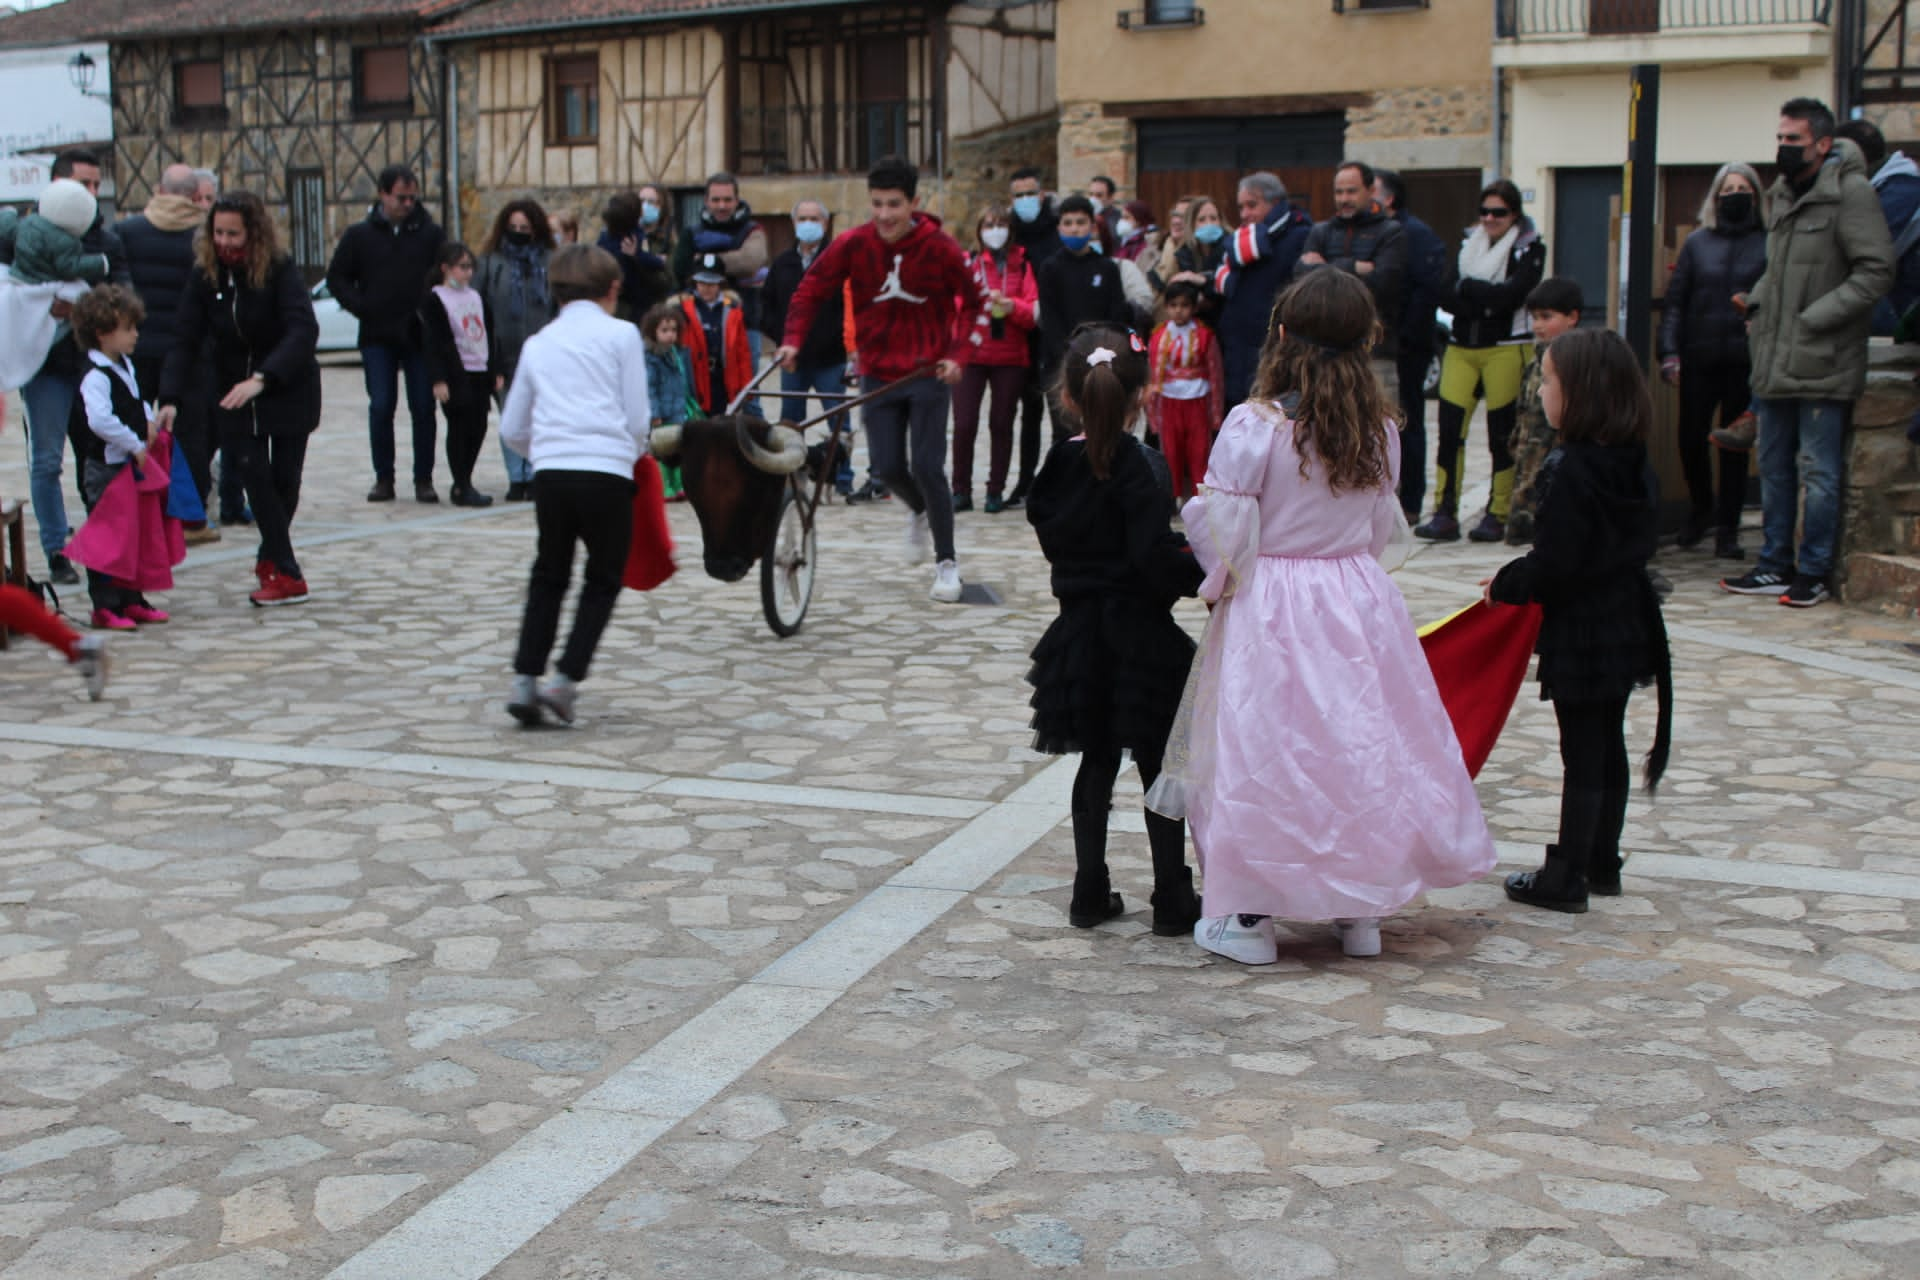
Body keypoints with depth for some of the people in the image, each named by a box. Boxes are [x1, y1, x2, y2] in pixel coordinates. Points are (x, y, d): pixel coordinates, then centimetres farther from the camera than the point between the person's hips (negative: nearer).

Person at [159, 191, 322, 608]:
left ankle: (270, 558, 25)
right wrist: (170, 398, -24)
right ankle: (288, 575, -6)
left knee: (285, 476, 0)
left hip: (289, 389, -3)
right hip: (234, 391, 3)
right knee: (252, 472, -9)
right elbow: (187, 341, -10)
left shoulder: (282, 272, -19)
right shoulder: (206, 276, -7)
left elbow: (304, 331, -32)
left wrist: (262, 378, -45)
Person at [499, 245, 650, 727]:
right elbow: (638, 418, 4)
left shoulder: (538, 343, 17)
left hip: (550, 472, 3)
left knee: (548, 578, 17)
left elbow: (513, 429, 19)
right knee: (603, 580, 11)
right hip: (607, 474, -3)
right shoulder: (621, 334, 6)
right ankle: (565, 680, 1)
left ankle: (525, 680, 8)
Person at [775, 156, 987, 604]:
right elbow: (812, 289, 2)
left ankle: (947, 562, 7)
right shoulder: (853, 244, -8)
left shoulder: (940, 247, -12)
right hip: (879, 373, 2)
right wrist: (793, 339, -10)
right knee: (888, 467, 0)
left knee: (927, 466, -8)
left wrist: (957, 354, -10)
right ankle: (920, 511, 36)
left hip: (928, 371, -2)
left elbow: (973, 301, -1)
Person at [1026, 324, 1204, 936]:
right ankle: (1172, 899, 10)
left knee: (1096, 764, 15)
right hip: (1139, 634, -5)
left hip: (1079, 629, 5)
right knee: (1159, 767, 5)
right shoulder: (1137, 465, -15)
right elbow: (1153, 554, -23)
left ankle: (1090, 892, 19)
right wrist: (1200, 571, -8)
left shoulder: (1057, 466, 2)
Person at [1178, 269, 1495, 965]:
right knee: (1360, 743, 13)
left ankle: (1249, 915, 10)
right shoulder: (1378, 429, 0)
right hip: (1359, 600, 5)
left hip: (1269, 614, -4)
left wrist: (1218, 582, 5)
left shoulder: (1254, 425, -15)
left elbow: (1224, 530, -13)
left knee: (1259, 753, 4)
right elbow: (1383, 527, 9)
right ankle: (1361, 912, 22)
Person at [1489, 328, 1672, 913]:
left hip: (1582, 638, -8)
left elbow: (1554, 565, -23)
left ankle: (1567, 878, 8)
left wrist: (1506, 585, -5)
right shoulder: (1633, 464, 3)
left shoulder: (1573, 471, -22)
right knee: (1608, 750, 17)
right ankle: (1603, 865, 28)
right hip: (1626, 628, 8)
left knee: (1582, 759, -1)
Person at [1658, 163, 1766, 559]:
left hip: (1744, 359, -2)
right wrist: (1669, 352, -2)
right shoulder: (1697, 243, 9)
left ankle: (1727, 528, 12)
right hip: (1699, 358, 2)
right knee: (1691, 437, 2)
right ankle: (1701, 508, 27)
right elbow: (1675, 301, 7)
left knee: (1734, 444, 4)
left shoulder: (1769, 243, 3)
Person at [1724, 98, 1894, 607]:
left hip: (1822, 364, -8)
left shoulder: (1850, 192, -12)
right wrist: (1757, 304, 9)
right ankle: (1775, 565, 23)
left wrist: (1814, 318, -18)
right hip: (1774, 361, 8)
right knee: (1774, 469, 14)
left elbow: (1876, 272, -17)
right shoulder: (1782, 193, 12)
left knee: (1818, 472, 0)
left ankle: (1814, 572, 9)